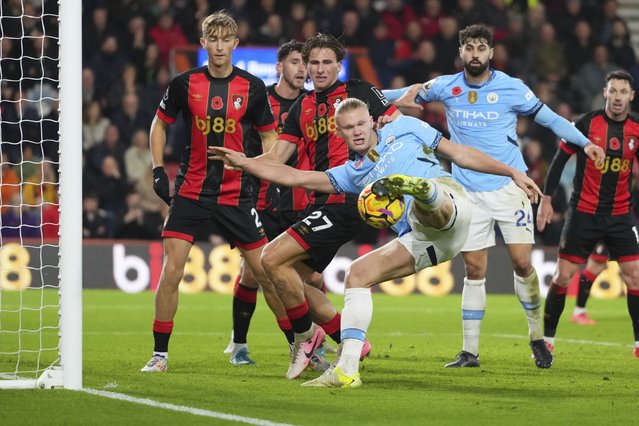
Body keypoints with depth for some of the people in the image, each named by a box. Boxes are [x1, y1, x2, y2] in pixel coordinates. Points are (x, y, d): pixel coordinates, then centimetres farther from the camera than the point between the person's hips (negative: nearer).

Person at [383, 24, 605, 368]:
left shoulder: (511, 88, -3)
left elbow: (548, 117, 3)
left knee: (522, 263, -8)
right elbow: (408, 94, 16)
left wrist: (584, 142, -5)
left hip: (509, 186, -1)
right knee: (474, 271, 0)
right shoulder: (446, 87, 2)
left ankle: (537, 338, 11)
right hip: (469, 193, 2)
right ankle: (469, 351, 6)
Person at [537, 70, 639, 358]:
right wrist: (546, 199, -4)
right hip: (583, 212, -2)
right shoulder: (587, 124, -7)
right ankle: (546, 339, 10)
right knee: (563, 275, -2)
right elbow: (560, 159, -1)